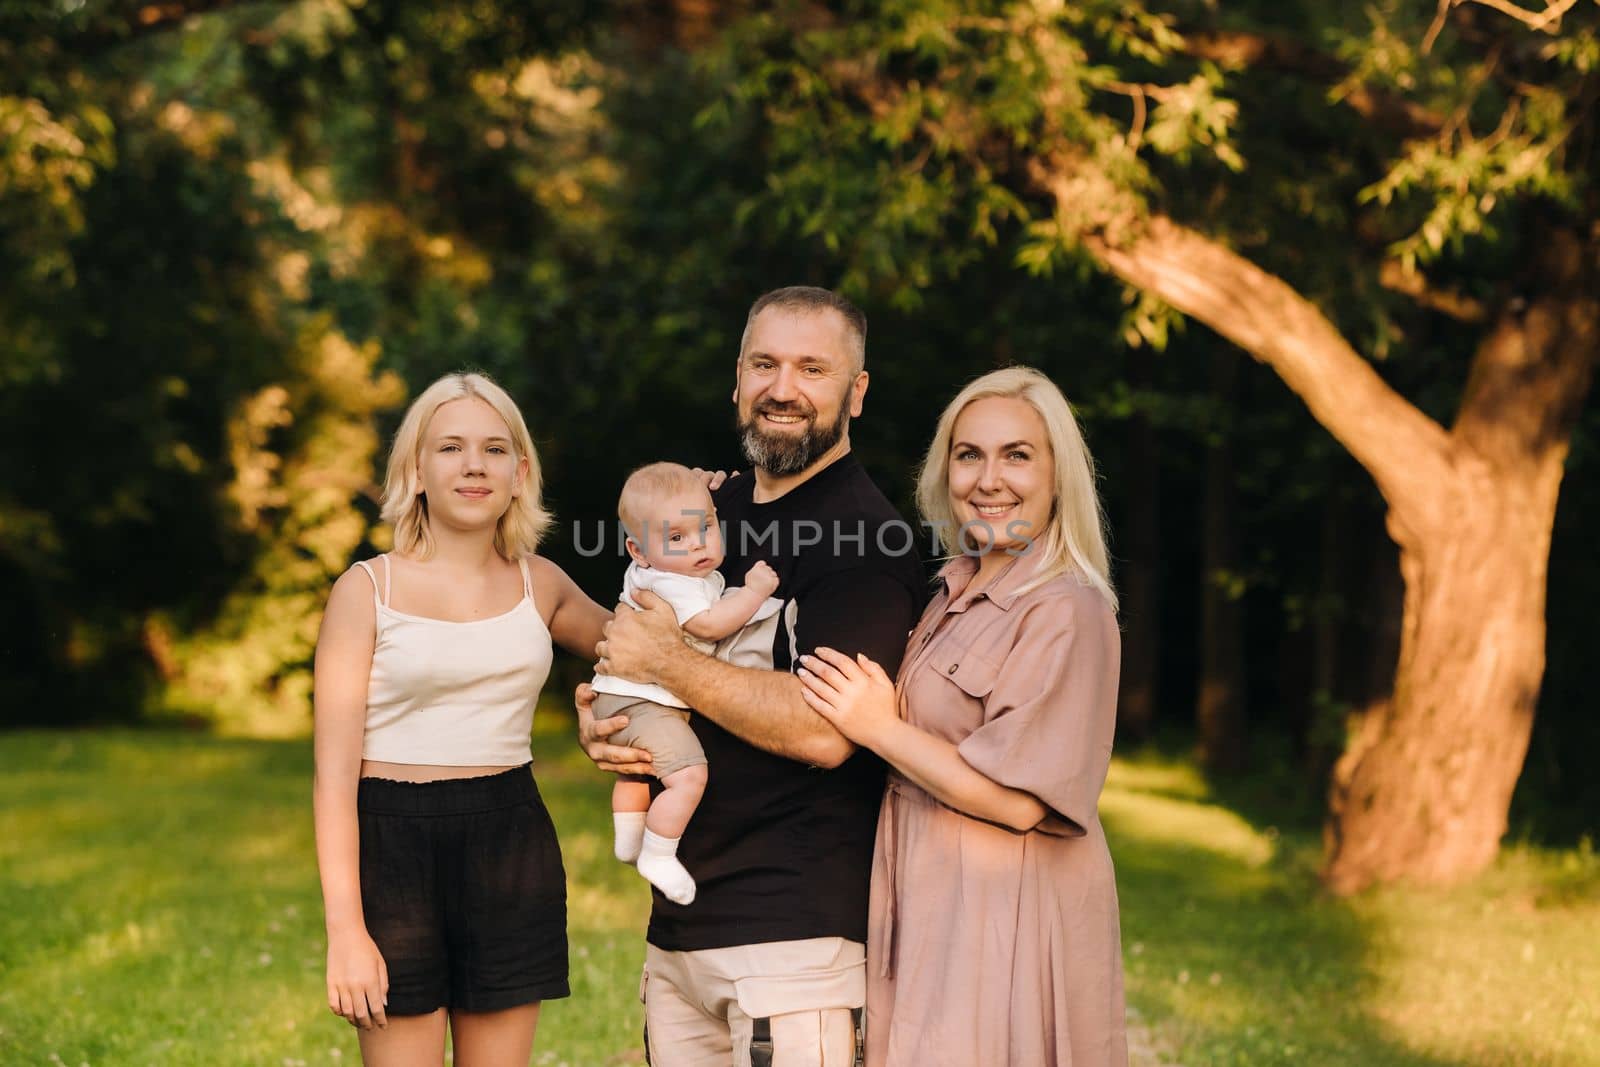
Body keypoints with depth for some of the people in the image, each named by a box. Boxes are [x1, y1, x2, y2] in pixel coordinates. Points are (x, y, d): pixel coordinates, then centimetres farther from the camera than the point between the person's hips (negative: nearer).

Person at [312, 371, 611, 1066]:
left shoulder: (541, 585, 8)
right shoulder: (367, 590, -3)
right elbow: (334, 774, -7)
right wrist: (345, 930, -14)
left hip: (511, 851, 3)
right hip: (394, 848, -3)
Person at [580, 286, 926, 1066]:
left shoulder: (865, 539, -12)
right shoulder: (713, 509, 14)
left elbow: (824, 731, -23)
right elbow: (625, 662, 25)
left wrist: (666, 662, -14)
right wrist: (598, 719, 2)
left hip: (796, 929, -7)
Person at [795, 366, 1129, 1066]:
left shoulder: (1065, 613, -16)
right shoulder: (958, 599, 11)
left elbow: (1018, 799, -21)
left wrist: (881, 729, -14)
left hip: (1010, 922, -8)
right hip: (938, 907, 9)